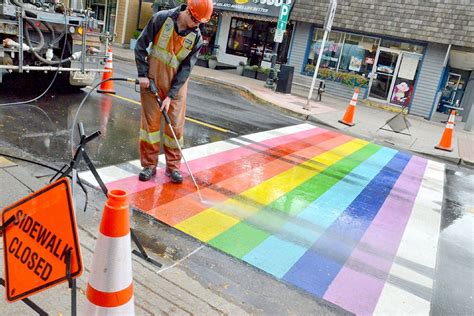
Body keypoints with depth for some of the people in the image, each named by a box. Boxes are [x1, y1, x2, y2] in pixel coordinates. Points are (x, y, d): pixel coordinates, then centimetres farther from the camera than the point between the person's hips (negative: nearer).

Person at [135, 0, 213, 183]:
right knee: (150, 121, 2)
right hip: (152, 80, -1)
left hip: (176, 85, 1)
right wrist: (143, 74, -11)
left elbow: (186, 68, -9)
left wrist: (170, 95, -14)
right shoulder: (161, 19, -11)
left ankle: (173, 166, 17)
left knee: (176, 125, 2)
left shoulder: (196, 38, -8)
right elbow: (141, 44, -4)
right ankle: (149, 164, 14)